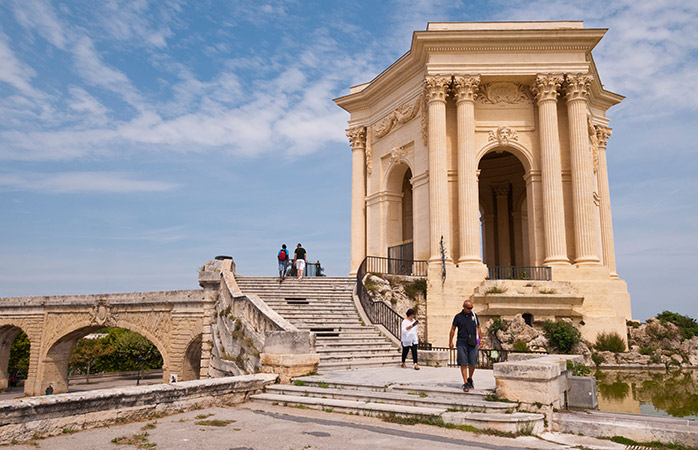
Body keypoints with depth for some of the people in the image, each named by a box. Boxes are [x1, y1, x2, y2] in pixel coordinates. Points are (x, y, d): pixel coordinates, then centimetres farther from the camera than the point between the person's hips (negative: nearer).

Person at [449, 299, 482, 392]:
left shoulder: (474, 315, 10)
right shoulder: (458, 317, 3)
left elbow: (478, 328, 18)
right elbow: (453, 329, 9)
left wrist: (480, 340, 15)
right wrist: (450, 341, 8)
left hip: (473, 343, 2)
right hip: (461, 343, -2)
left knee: (472, 363, 2)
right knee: (463, 363, -4)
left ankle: (470, 379, 25)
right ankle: (465, 383, 1)